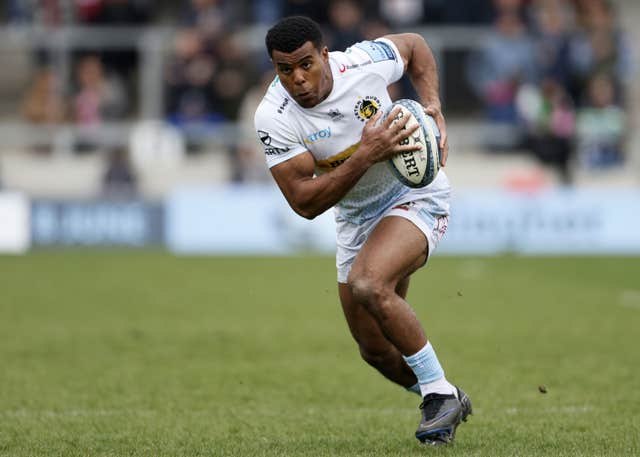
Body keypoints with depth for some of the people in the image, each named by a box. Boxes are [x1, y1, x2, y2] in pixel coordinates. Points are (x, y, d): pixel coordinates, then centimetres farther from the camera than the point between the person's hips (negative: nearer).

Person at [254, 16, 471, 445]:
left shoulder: (364, 63, -21)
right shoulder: (273, 119, -20)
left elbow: (414, 45, 4)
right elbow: (305, 203, -24)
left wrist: (433, 106, -11)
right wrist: (366, 154, -34)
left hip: (416, 196, -4)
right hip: (356, 219, 4)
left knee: (368, 285, -31)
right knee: (376, 350, 8)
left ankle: (440, 393, -17)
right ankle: (449, 405, 35)